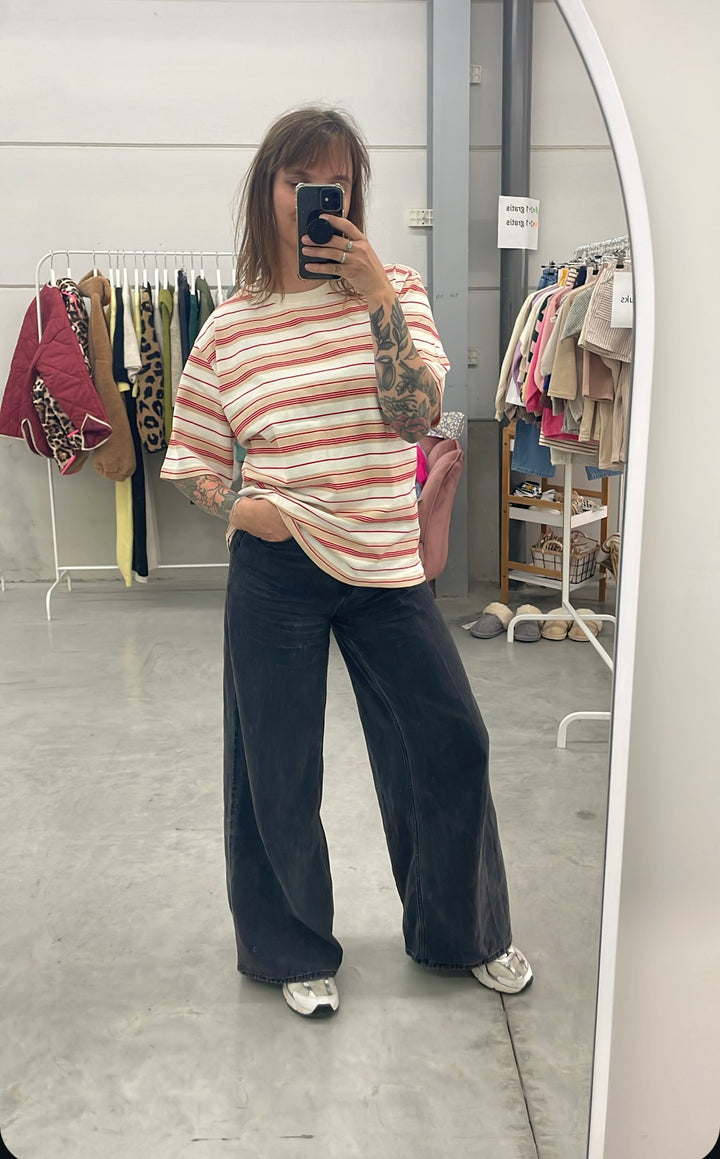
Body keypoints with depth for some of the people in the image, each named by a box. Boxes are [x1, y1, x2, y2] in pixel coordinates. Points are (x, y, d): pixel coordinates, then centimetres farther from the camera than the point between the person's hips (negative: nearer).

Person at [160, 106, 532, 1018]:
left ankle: (462, 932, 34)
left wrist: (379, 302, -19)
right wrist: (234, 508, -12)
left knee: (450, 744, 8)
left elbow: (417, 414, -12)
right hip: (276, 570, -1)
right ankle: (292, 950, 33)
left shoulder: (395, 292, 3)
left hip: (386, 565, 2)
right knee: (276, 768, 7)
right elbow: (189, 460, 7)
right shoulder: (231, 325, 1)